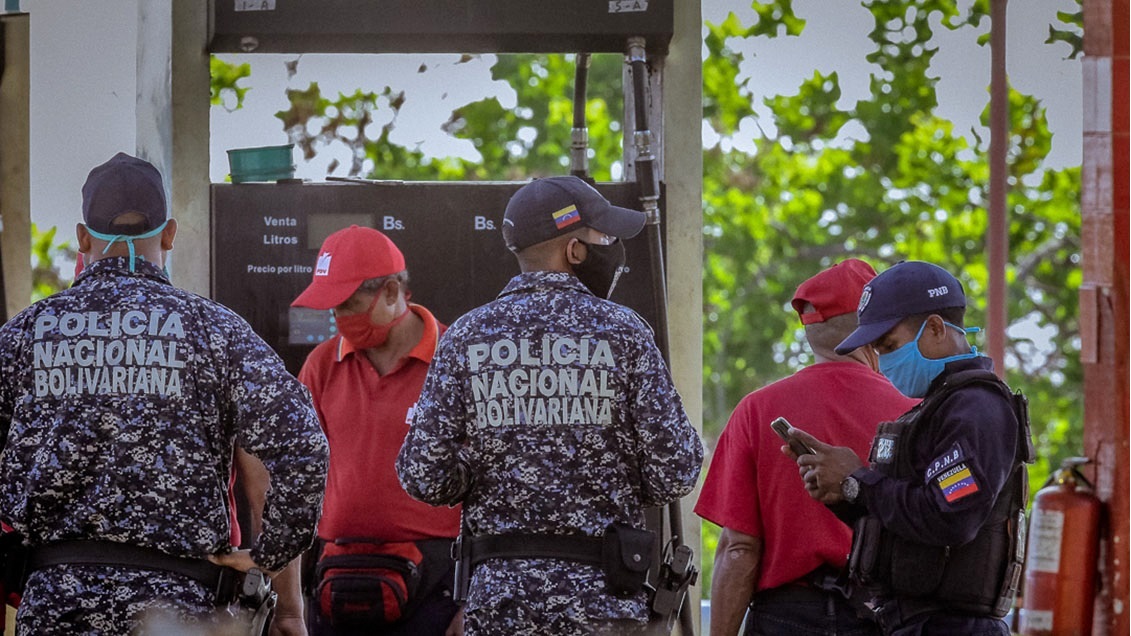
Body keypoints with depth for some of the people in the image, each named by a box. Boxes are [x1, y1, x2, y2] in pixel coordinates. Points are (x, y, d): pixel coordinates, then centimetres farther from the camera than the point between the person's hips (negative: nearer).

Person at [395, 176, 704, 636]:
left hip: (497, 592, 2)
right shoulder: (621, 332, -3)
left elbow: (424, 477, -2)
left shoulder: (466, 337, 3)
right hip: (597, 594, -2)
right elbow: (674, 476, -6)